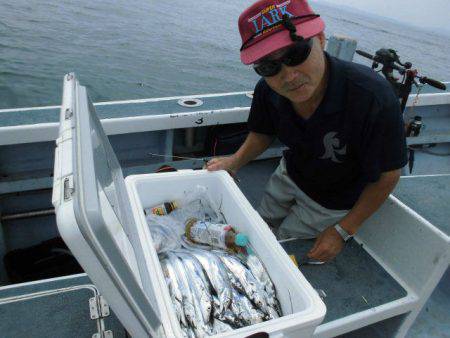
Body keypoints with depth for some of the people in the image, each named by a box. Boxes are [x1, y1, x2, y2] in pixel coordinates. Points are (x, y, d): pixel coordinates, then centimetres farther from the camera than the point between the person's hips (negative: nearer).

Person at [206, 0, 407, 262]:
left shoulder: (373, 97, -40)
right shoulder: (267, 91, -24)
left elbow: (387, 177, -25)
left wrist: (343, 231, -17)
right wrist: (234, 162, -20)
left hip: (331, 200, -4)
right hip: (289, 175, 5)